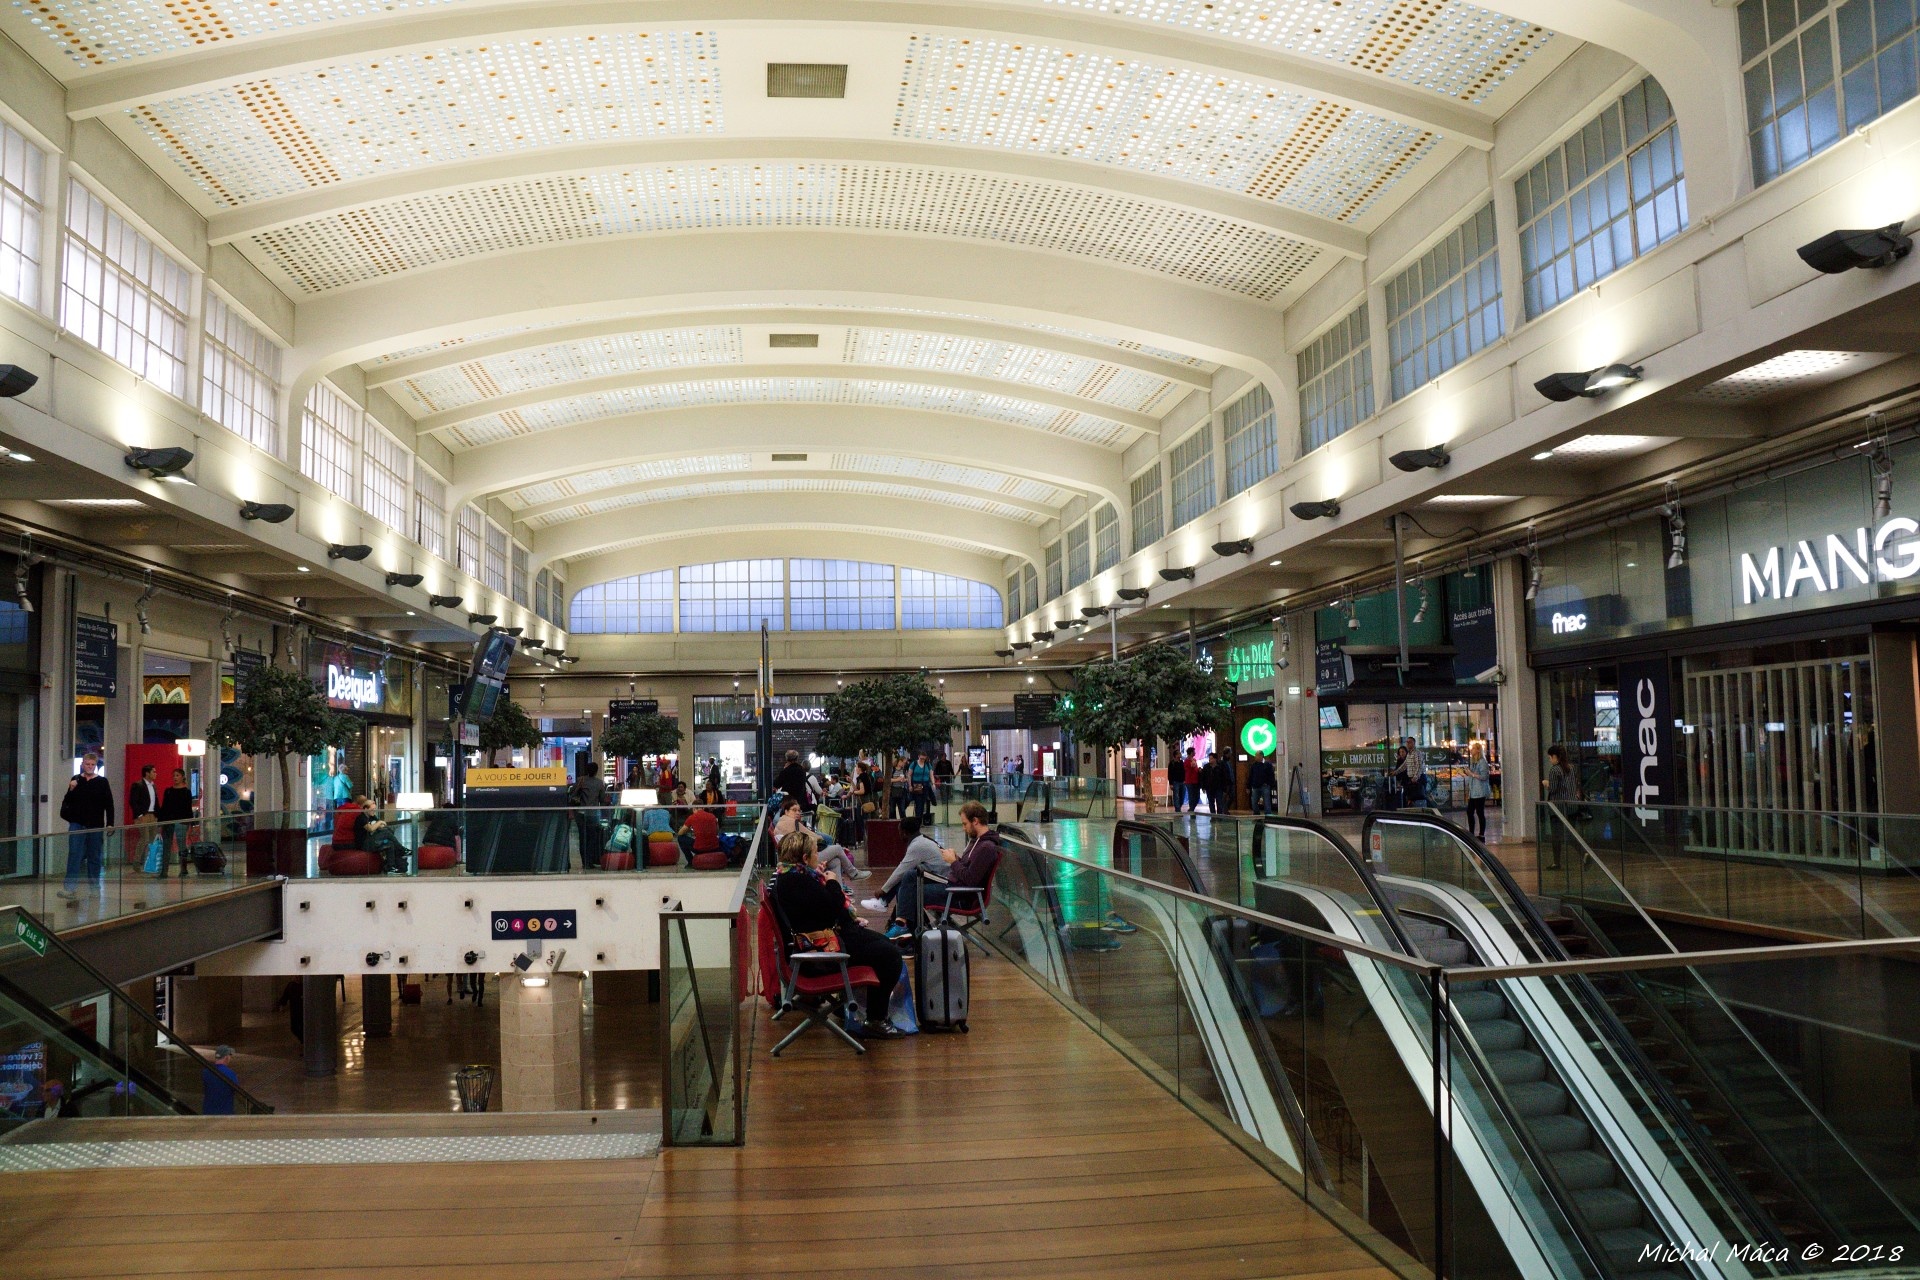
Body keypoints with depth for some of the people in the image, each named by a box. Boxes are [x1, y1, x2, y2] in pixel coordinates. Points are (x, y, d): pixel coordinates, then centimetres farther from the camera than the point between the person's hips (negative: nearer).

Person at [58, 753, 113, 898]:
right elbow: (68, 801, 7)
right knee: (74, 855, -4)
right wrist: (71, 790, -11)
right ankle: (70, 887, -4)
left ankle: (94, 886, 17)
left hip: (96, 826, -1)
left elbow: (109, 805, -1)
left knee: (95, 857, 8)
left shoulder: (102, 782, 0)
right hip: (77, 824, 1)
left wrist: (110, 824, -5)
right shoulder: (75, 780, 5)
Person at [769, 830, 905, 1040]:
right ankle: (875, 1022, -7)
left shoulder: (790, 873, 9)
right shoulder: (797, 880, -25)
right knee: (890, 955, -14)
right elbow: (832, 908, -24)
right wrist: (833, 883, -8)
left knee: (884, 942, 17)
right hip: (822, 949, -12)